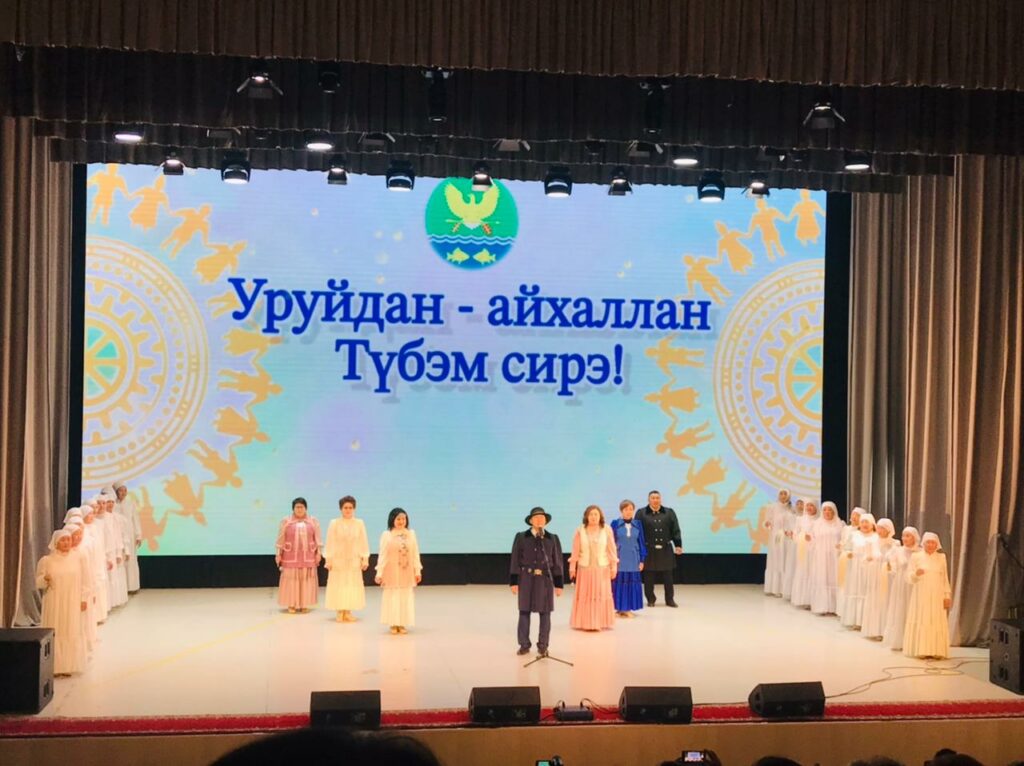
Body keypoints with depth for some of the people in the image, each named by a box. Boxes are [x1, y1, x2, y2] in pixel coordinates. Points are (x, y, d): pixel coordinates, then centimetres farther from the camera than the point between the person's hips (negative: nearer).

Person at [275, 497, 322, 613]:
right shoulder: (286, 522, 2)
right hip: (291, 556, -1)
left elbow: (317, 539, 4)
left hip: (308, 556, 1)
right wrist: (279, 554, 0)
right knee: (291, 580, -1)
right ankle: (291, 605, 4)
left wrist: (318, 553, -1)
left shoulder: (313, 521, 4)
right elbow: (281, 539, 3)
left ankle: (304, 604, 10)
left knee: (306, 580, 2)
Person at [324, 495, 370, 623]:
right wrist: (328, 560, -6)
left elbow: (363, 543, 2)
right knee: (339, 585, 1)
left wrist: (365, 559, -1)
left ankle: (348, 611, 12)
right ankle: (340, 612, 8)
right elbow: (330, 543, -3)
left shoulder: (359, 523, 1)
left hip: (354, 560, 2)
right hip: (338, 559, -2)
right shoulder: (334, 523, -4)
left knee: (352, 585, 4)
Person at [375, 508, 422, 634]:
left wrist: (417, 571, 1)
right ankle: (393, 624, 10)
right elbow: (382, 555, -7)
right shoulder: (386, 535, -5)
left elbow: (415, 554, 4)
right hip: (392, 572, -3)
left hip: (407, 572, 3)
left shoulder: (411, 534, 3)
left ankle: (402, 624, 14)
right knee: (392, 597, 3)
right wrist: (379, 573, -12)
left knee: (405, 597, 6)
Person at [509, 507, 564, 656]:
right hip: (526, 578, -1)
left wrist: (559, 584, 1)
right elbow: (515, 560, 1)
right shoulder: (521, 537, 2)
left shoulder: (552, 539, 5)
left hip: (545, 579, 1)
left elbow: (558, 562, 5)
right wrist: (514, 581, -4)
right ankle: (524, 645, 10)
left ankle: (543, 645, 11)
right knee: (524, 612, 2)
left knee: (545, 613, 3)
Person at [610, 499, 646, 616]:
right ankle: (619, 608, 9)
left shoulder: (638, 524, 5)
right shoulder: (615, 524, -2)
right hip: (619, 559, -2)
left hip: (633, 560, 2)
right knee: (619, 583, 1)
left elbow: (641, 542, 7)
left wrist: (642, 560, 4)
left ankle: (628, 609, 13)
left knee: (632, 583, 4)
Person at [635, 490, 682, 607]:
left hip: (666, 550, 2)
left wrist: (678, 545, -2)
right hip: (649, 550, -2)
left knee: (668, 577, 5)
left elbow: (675, 531, 6)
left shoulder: (669, 513, 8)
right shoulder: (641, 513, 1)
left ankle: (670, 599, 14)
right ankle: (650, 599, 15)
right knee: (649, 578, 4)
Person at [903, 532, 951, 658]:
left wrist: (947, 595, 3)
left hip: (937, 596, 2)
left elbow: (945, 578, 10)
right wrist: (916, 574, -24)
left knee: (937, 622, -1)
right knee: (921, 621, -4)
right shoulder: (916, 557, 2)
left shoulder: (942, 557, 8)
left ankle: (937, 650, 0)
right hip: (921, 596, -2)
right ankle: (921, 650, -3)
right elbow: (909, 577, -2)